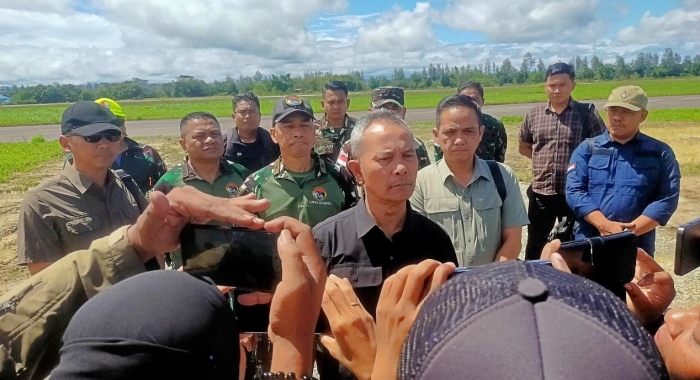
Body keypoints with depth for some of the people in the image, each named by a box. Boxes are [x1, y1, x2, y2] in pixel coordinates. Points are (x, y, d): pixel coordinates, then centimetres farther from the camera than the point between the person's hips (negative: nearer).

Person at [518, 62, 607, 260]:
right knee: (535, 244, 15)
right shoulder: (533, 115, 4)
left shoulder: (587, 113, -4)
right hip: (541, 192, 2)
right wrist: (544, 159, 4)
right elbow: (523, 147, 15)